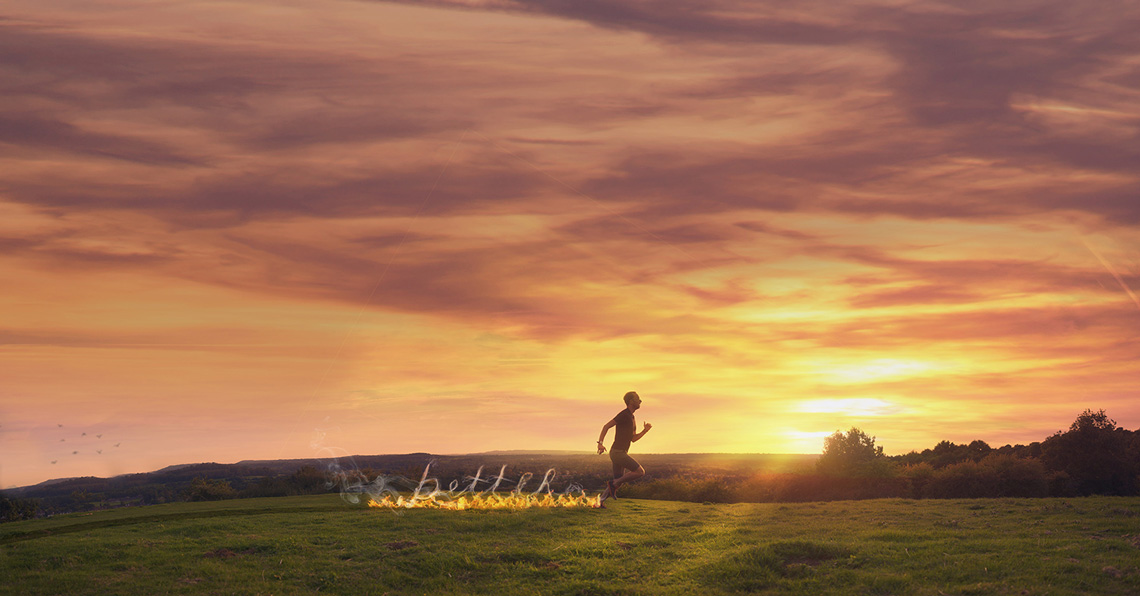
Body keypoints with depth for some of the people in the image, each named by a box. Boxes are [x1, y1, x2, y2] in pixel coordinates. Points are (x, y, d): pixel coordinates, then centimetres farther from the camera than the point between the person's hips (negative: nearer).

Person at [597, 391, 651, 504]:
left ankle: (600, 501, 12)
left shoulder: (632, 418, 19)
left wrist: (645, 430, 11)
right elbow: (606, 426, -18)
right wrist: (600, 443, -27)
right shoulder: (624, 415, -13)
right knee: (640, 472, -11)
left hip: (619, 453, 10)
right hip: (618, 453, -10)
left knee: (619, 482, 13)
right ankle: (613, 484, -5)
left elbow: (633, 439, 23)